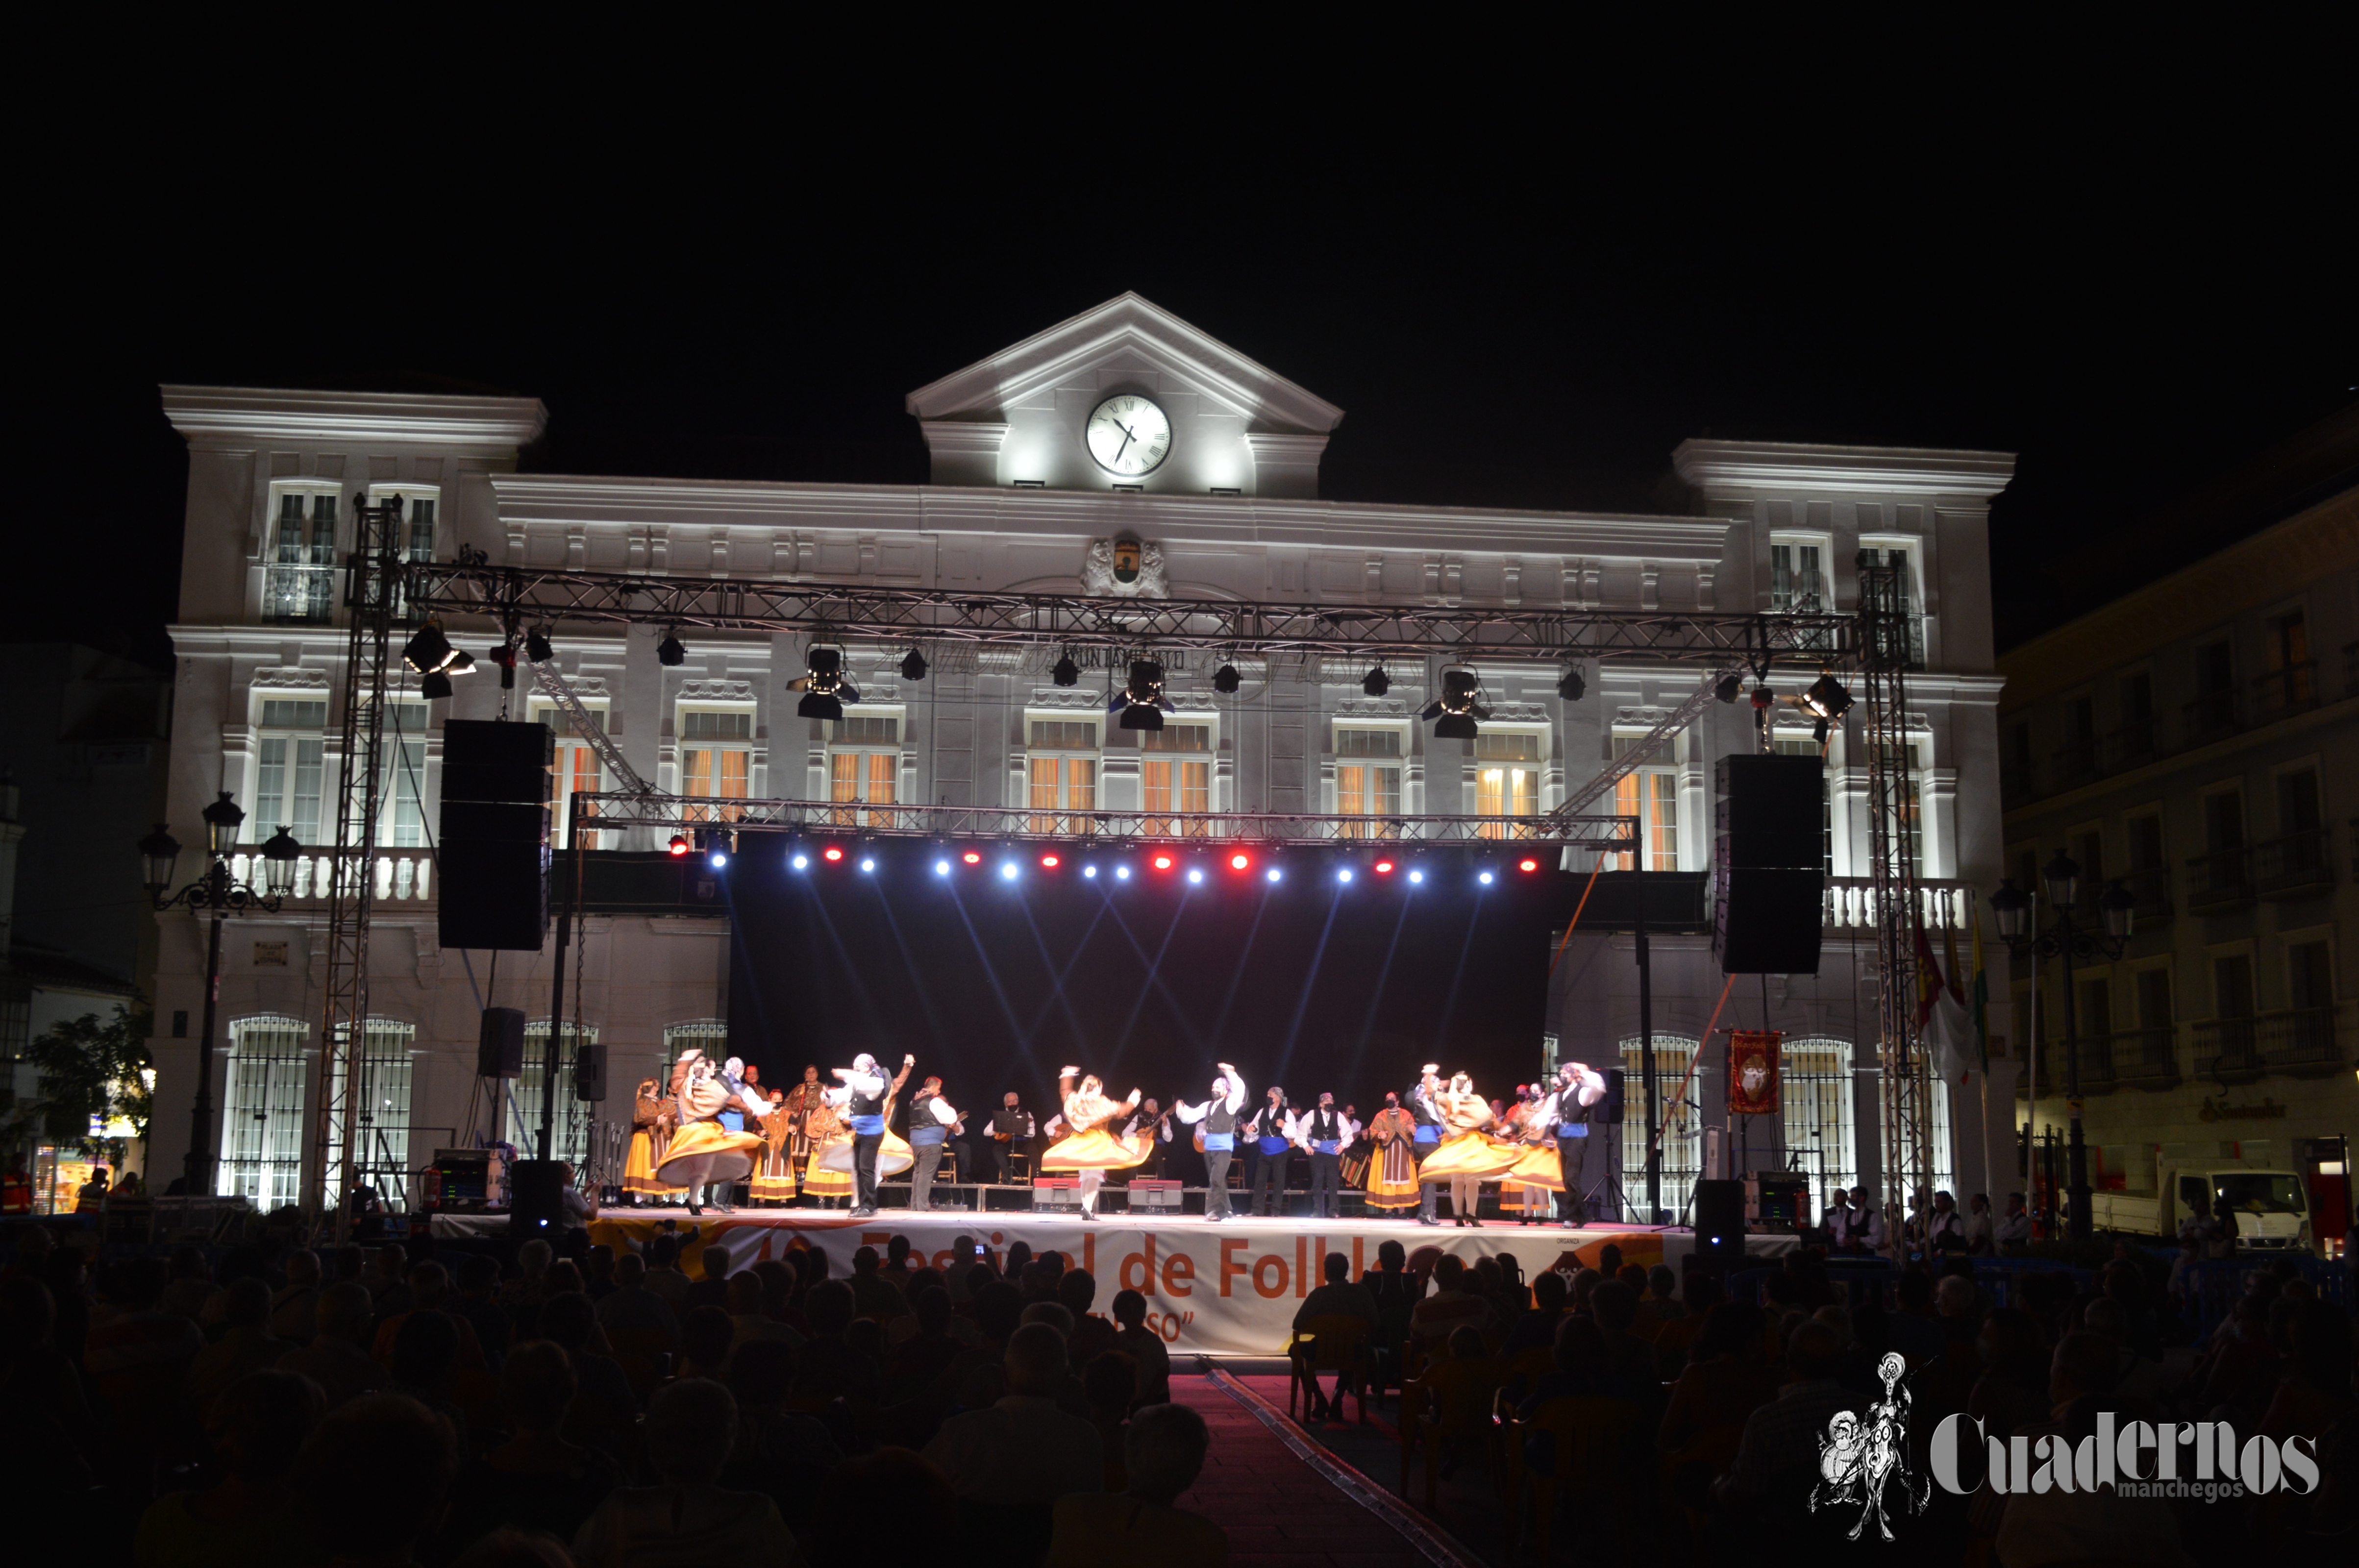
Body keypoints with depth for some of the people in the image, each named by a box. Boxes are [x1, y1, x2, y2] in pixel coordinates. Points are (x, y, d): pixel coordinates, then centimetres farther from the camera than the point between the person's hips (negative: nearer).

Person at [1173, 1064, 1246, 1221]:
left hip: (1223, 1148, -7)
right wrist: (1181, 1109, -4)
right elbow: (1191, 1116, 15)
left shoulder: (1230, 1103, -2)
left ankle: (1214, 1211, -14)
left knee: (1216, 1180, -16)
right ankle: (1224, 1211, 20)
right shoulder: (1207, 1105, 16)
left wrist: (1230, 1073, -27)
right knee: (1217, 1181, 12)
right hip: (1209, 1148, 7)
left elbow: (1240, 1090, -19)